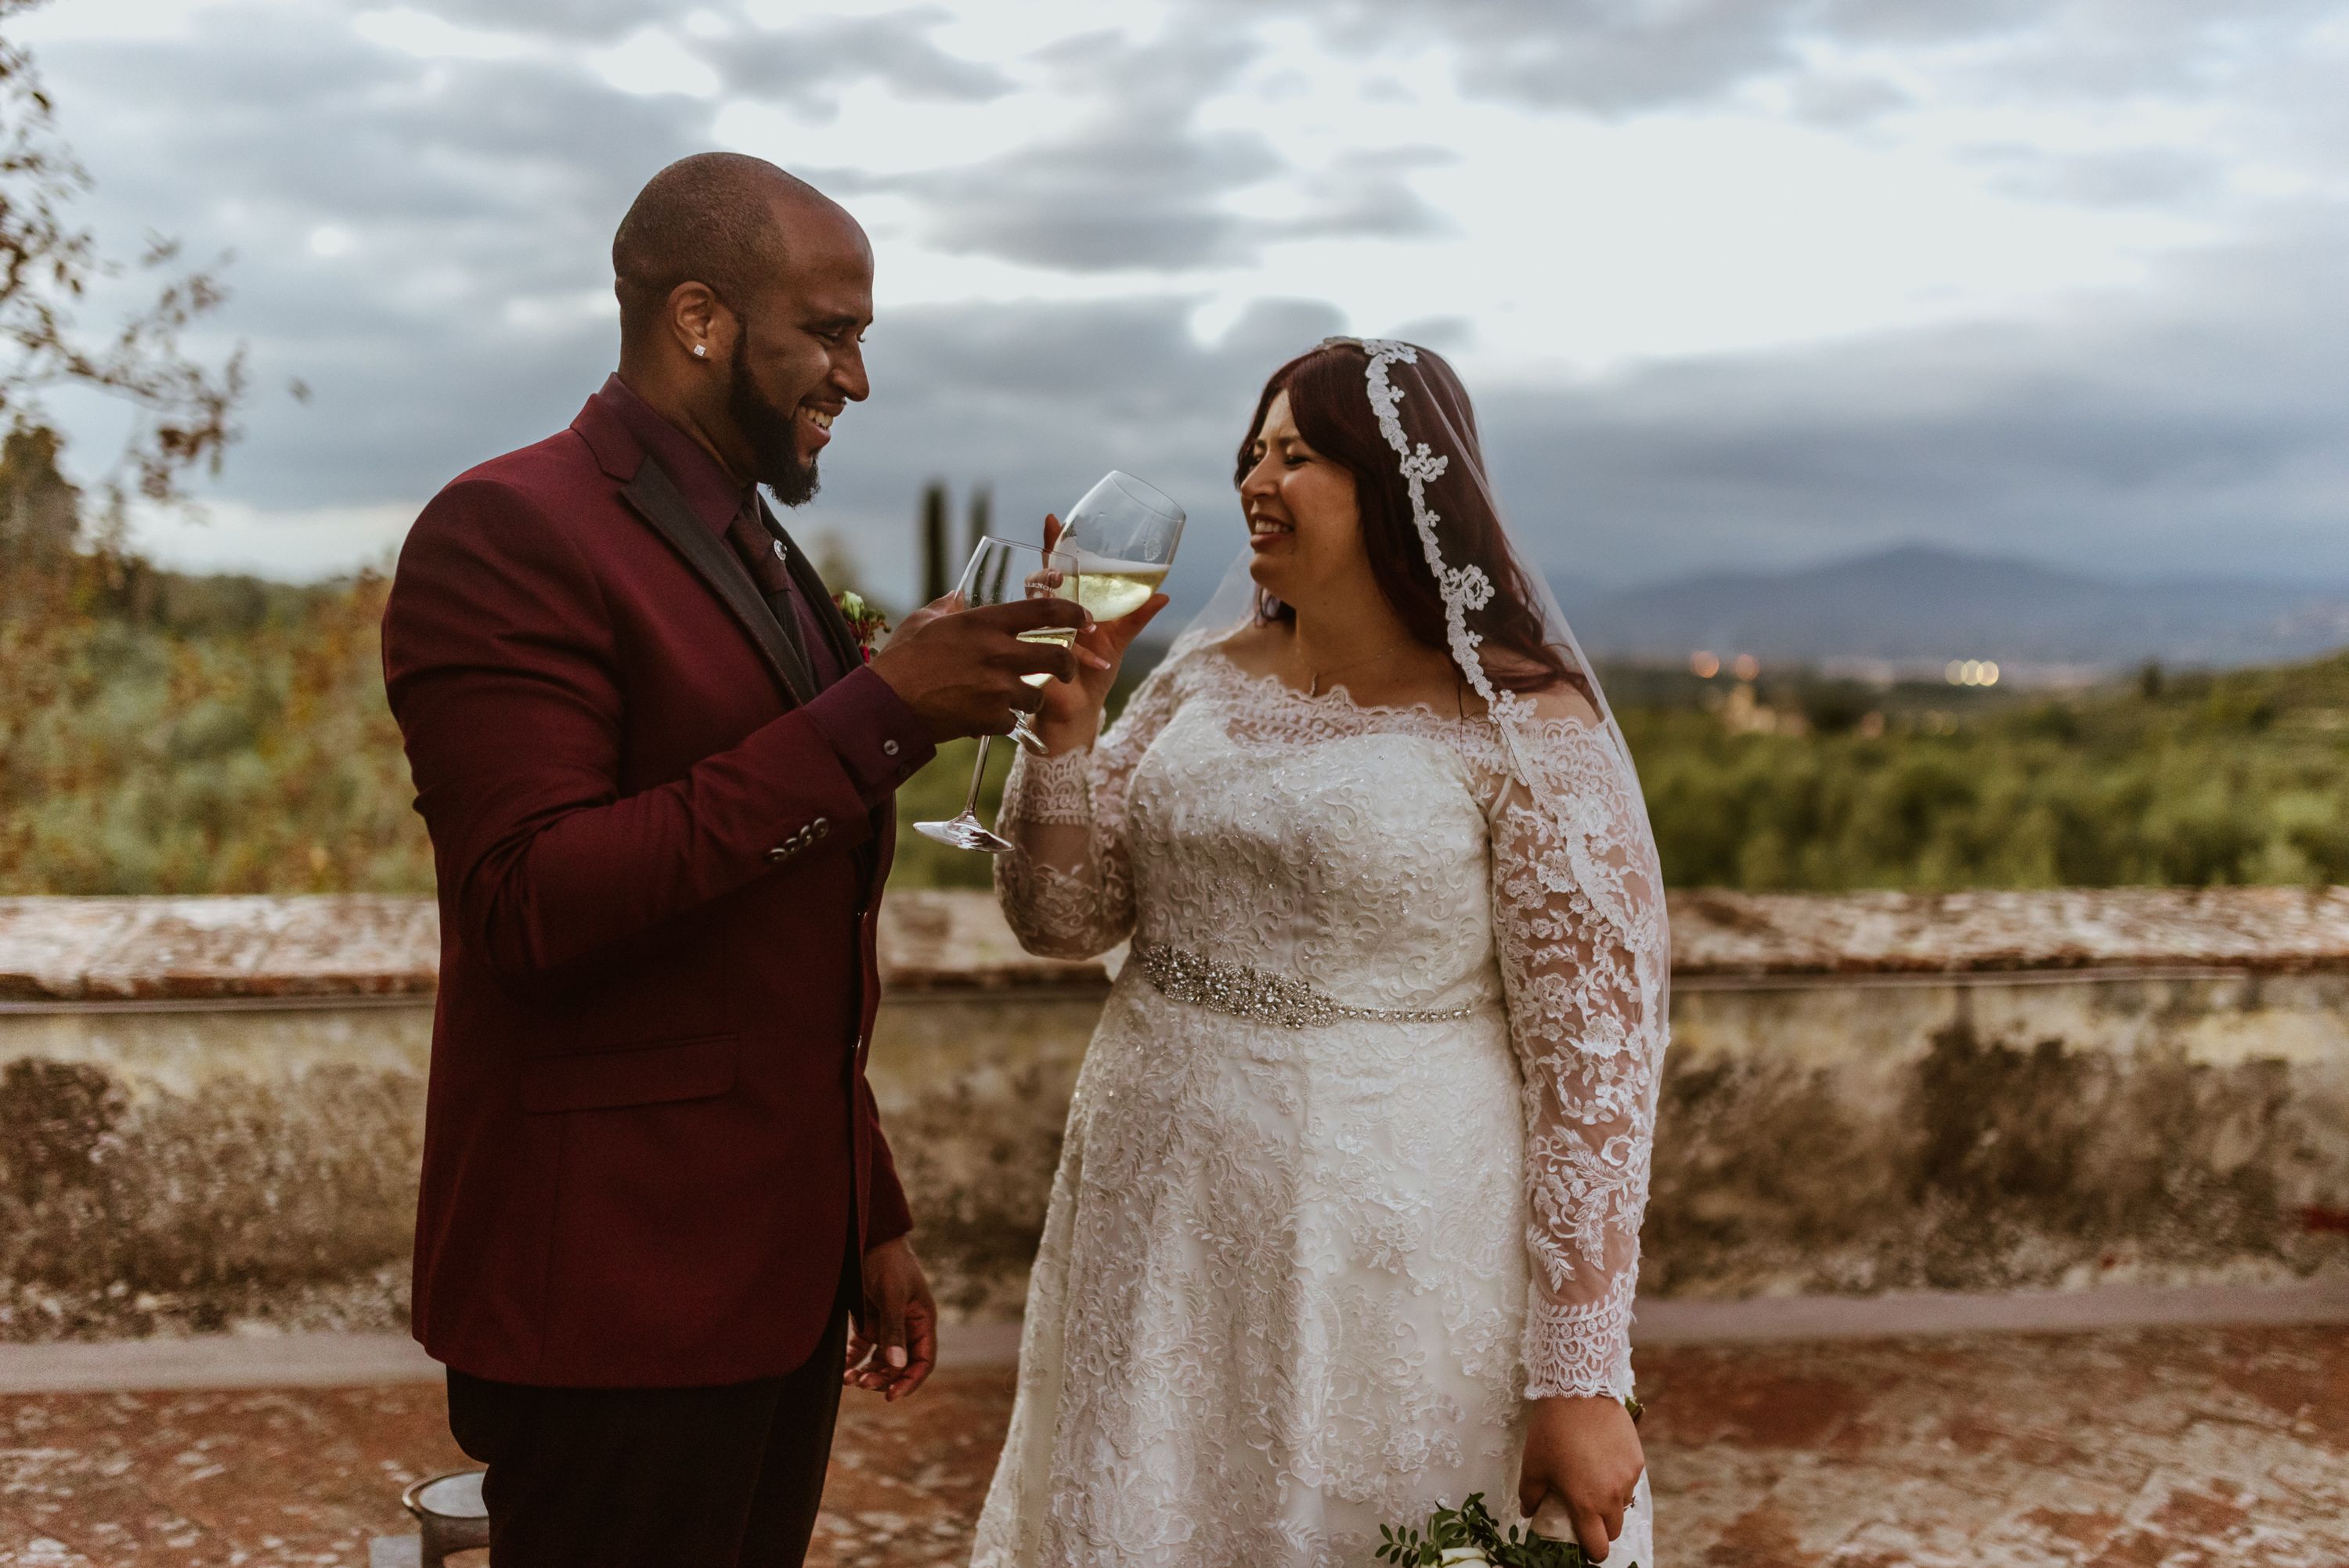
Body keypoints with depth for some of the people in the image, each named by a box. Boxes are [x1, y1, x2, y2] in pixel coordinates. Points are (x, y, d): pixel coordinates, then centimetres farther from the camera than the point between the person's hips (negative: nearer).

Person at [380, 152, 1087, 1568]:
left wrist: (872, 1217, 19)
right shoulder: (507, 534, -13)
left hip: (781, 1273, 8)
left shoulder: (761, 556, 15)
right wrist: (880, 713, -25)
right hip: (615, 1291, -8)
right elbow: (535, 904, -24)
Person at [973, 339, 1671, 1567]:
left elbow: (1596, 1059, -13)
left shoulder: (1523, 726, -11)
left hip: (1395, 1264, -5)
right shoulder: (1204, 680, 5)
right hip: (1157, 1234, 5)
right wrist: (1069, 717, -7)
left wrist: (1581, 1382, -14)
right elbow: (1060, 921, 8)